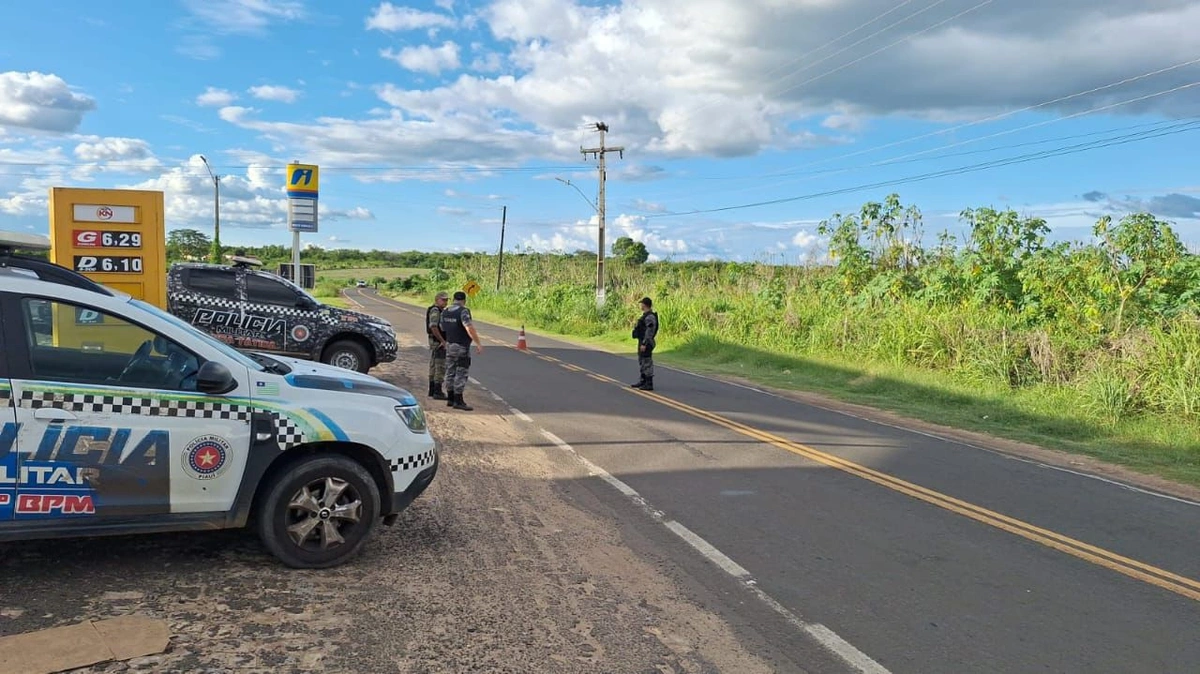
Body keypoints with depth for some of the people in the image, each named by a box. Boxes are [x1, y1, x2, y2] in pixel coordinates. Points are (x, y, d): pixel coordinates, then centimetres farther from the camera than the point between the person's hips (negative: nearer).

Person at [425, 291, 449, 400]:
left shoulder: (438, 310, 15)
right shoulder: (435, 311, -17)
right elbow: (433, 327, -26)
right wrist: (442, 341, -22)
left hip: (435, 341, 11)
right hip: (438, 342, -11)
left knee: (434, 366, 13)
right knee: (440, 367, -9)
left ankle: (432, 390, 20)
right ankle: (437, 392, -8)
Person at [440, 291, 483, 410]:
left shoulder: (445, 311, 7)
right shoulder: (463, 311, -17)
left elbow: (442, 328, 16)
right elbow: (470, 328, -27)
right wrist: (478, 343, -26)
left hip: (449, 345, 8)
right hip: (461, 347, -8)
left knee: (450, 372, 14)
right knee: (461, 374, -4)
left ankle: (450, 399, 19)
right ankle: (458, 401, -4)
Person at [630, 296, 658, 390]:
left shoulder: (650, 316, -18)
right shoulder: (646, 315, 14)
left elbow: (650, 331, -23)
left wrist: (644, 344, -24)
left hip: (646, 343, -11)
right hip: (642, 342, 11)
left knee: (647, 363, -6)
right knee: (642, 362, 17)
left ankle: (649, 384, -2)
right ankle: (643, 381, 27)